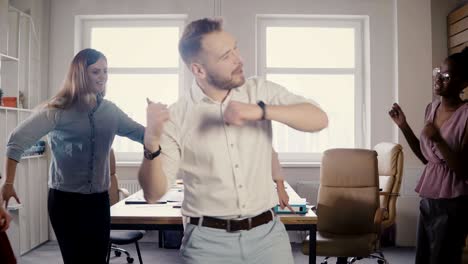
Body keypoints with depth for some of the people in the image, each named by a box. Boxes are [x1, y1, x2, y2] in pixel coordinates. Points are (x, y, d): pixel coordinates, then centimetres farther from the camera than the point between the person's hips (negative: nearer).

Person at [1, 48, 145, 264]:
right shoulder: (59, 109, -10)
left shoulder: (110, 111, 5)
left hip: (99, 199, 5)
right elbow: (18, 139, -11)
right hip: (65, 199, -4)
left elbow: (142, 134, 5)